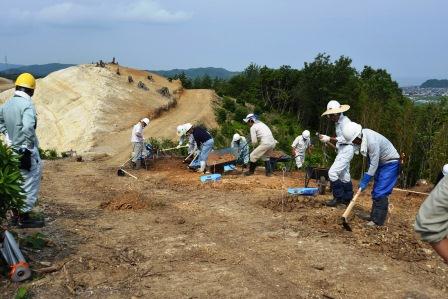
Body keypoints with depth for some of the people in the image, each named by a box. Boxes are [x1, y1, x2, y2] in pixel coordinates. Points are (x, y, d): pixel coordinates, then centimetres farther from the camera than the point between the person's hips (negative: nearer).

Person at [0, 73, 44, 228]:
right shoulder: (27, 104, -19)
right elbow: (28, 127, -31)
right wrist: (30, 145, -18)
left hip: (13, 149, 8)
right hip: (27, 151, -8)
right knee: (30, 184, 4)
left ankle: (15, 215, 28)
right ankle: (24, 217, 10)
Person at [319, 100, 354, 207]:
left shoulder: (344, 121, -14)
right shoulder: (338, 122, 14)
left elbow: (345, 139, -22)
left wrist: (329, 139, -25)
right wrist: (328, 139, 7)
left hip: (346, 150, -10)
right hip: (342, 150, 10)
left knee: (332, 172, -15)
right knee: (344, 175, 14)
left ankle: (338, 198, -8)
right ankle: (347, 198, 23)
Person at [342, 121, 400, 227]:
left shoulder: (372, 141, -33)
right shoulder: (362, 136, -7)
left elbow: (374, 165, -28)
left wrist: (365, 181, -22)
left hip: (391, 163, -9)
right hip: (381, 162, 9)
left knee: (381, 192, -13)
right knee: (375, 191, 11)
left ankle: (378, 221, -10)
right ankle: (374, 217, 18)